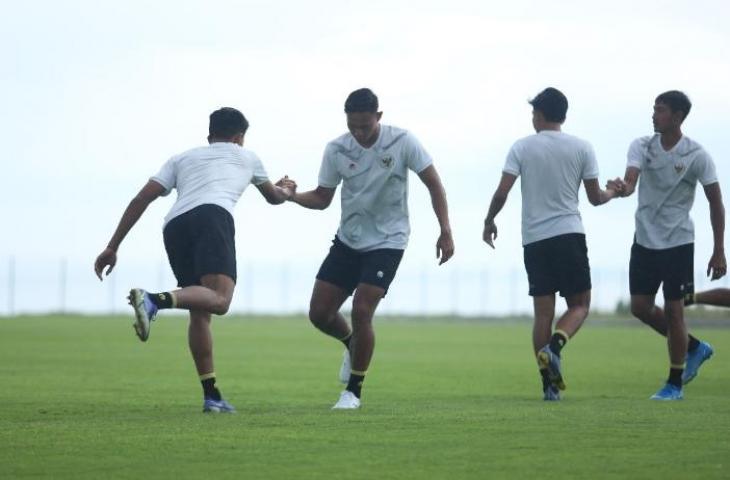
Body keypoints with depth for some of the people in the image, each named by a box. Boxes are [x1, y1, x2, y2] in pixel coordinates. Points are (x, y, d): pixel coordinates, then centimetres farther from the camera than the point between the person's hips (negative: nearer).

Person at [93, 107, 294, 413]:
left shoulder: (181, 159, 35)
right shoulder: (244, 156, 33)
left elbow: (141, 199, 22)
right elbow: (273, 197, 52)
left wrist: (112, 247, 22)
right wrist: (286, 190, 76)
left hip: (174, 227, 4)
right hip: (212, 216, -4)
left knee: (199, 313, 11)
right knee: (219, 300, -22)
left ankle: (212, 396, 7)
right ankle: (154, 300, -46)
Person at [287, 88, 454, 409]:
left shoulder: (402, 142, -13)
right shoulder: (336, 150, -5)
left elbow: (433, 184, -5)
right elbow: (322, 198, 3)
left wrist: (445, 231, -11)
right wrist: (292, 196, -17)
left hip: (387, 242, -4)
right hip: (347, 241, 4)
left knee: (361, 312, -17)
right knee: (319, 313, -1)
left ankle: (354, 391, 0)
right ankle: (352, 345, 33)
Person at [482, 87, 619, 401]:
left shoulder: (522, 148, 2)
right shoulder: (581, 148, 3)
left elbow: (502, 192, -5)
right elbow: (595, 198, 6)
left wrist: (489, 222, 12)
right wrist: (611, 193, 29)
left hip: (534, 239, 1)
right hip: (569, 234, -1)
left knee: (543, 312, 5)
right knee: (579, 304, 8)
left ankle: (549, 384, 1)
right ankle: (554, 347, -21)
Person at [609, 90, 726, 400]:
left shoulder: (696, 155, -10)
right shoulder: (642, 146, -1)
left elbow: (715, 203, -4)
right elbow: (631, 178, -18)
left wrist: (719, 252, -7)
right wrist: (623, 188, -45)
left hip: (678, 243, -4)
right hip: (645, 239, 5)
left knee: (673, 310, -4)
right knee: (640, 308, 5)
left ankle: (675, 384, 9)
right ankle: (695, 348, 28)